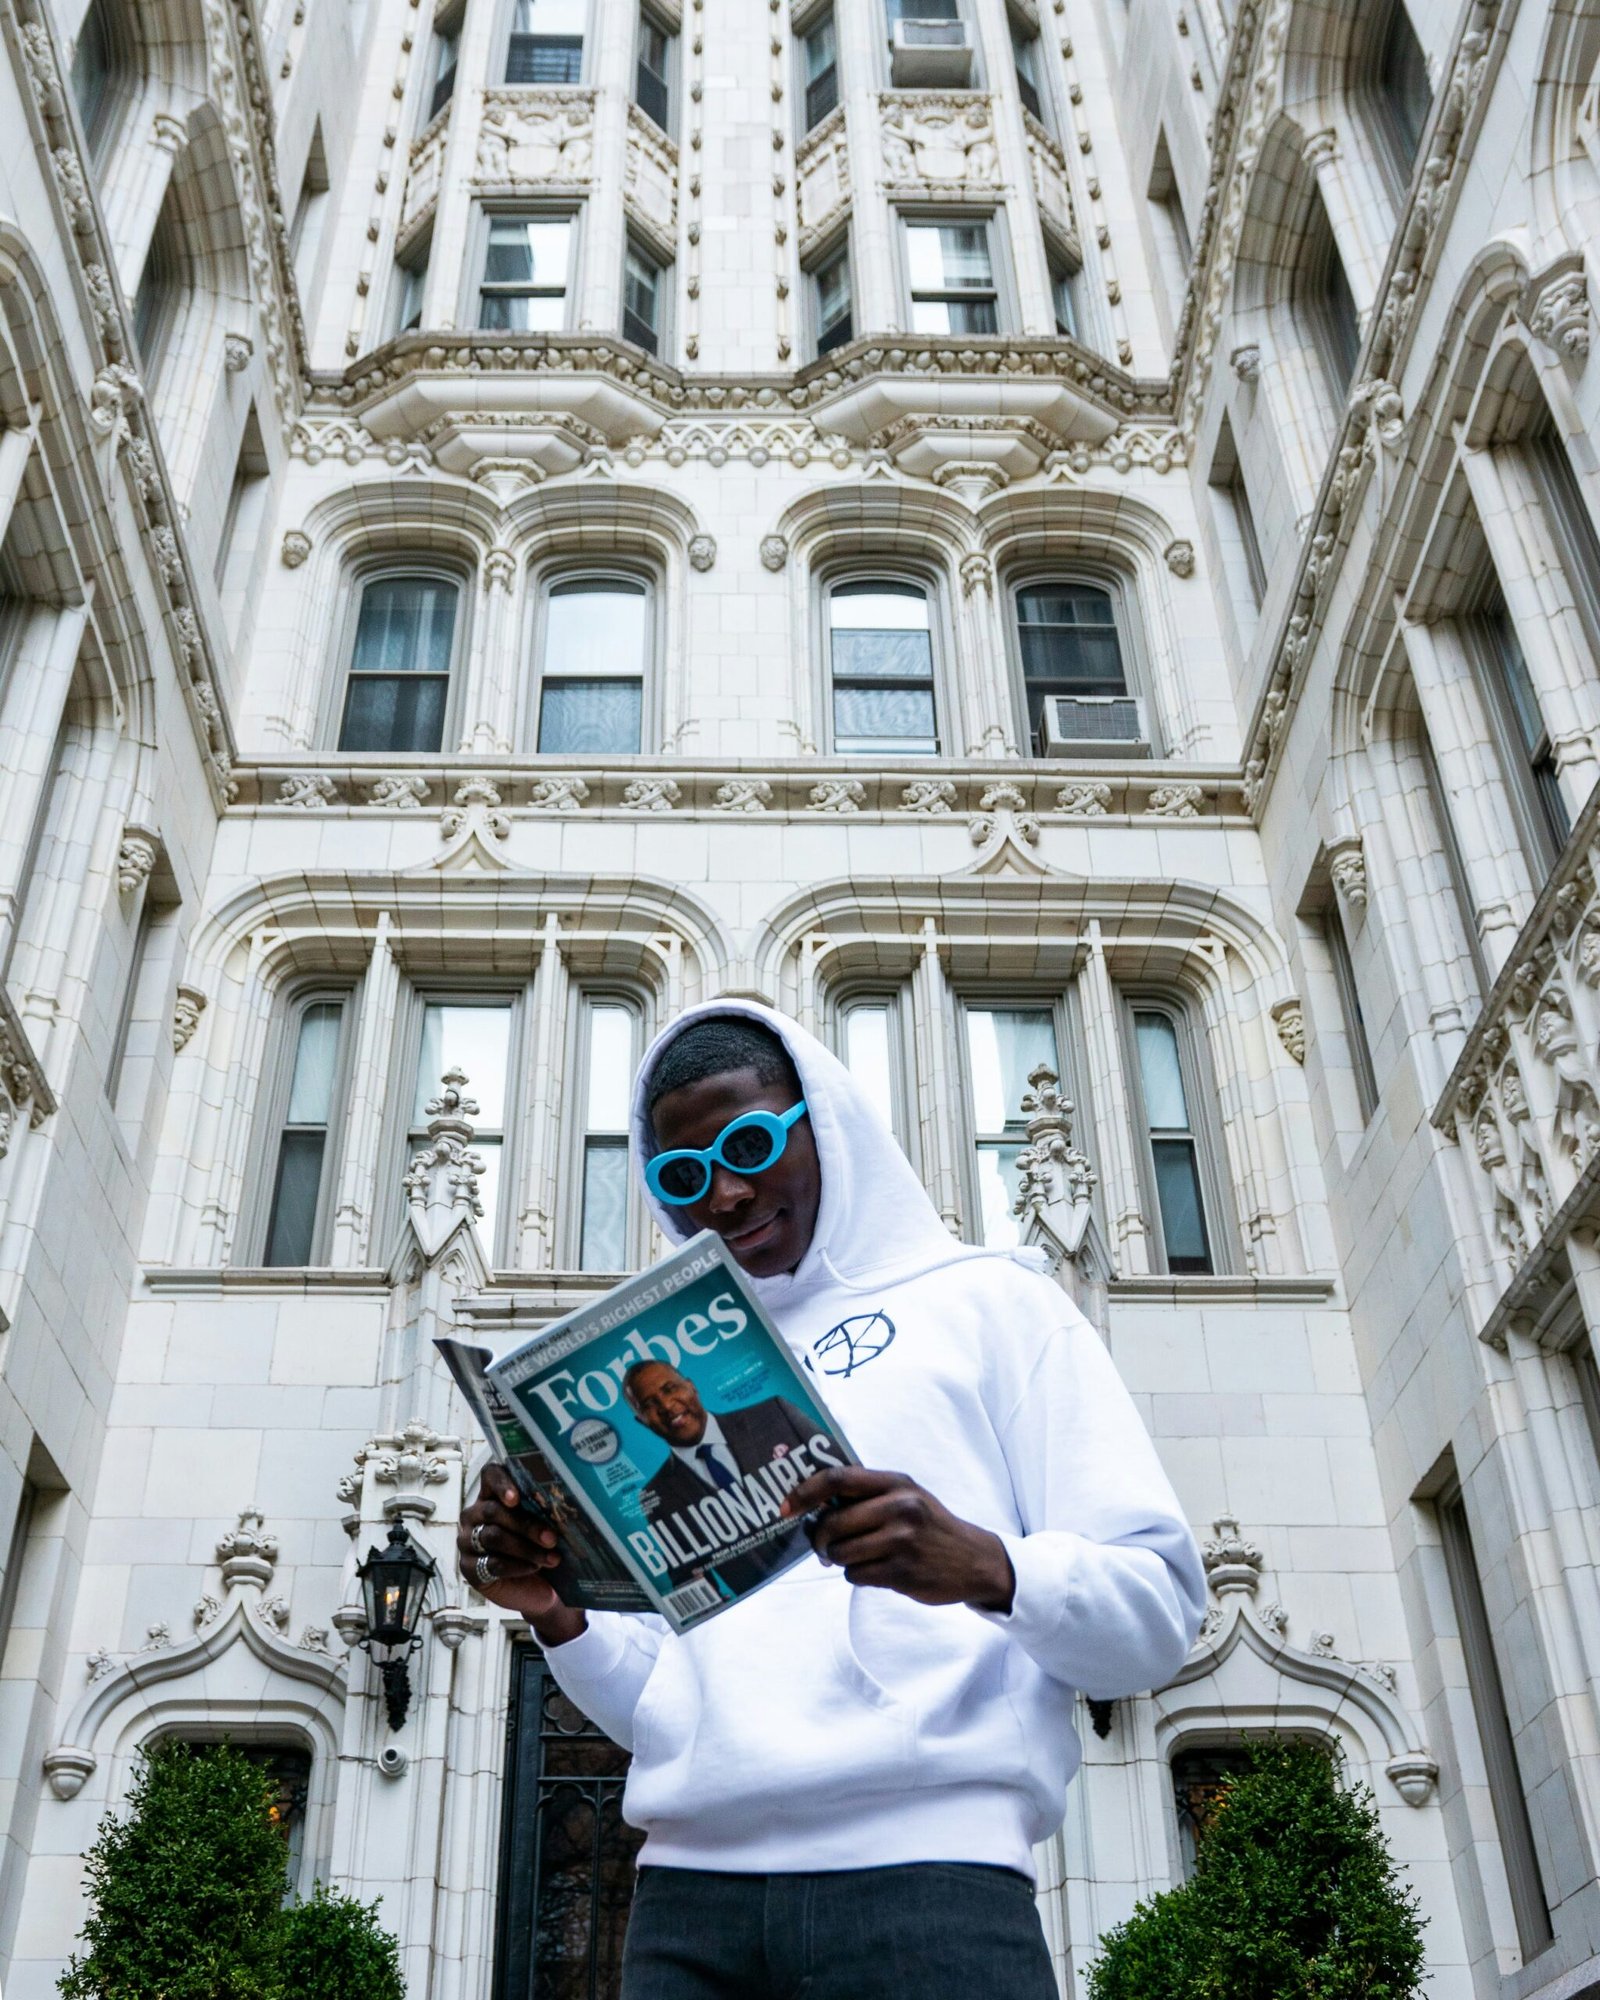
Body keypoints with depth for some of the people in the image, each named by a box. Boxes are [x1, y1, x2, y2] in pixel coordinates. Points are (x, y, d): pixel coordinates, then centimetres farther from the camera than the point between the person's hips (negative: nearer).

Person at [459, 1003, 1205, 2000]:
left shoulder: (987, 1300, 9)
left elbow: (1162, 1607, -1)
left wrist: (984, 1567, -20)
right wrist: (562, 1618, -2)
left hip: (925, 1871, -4)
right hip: (690, 1886, 4)